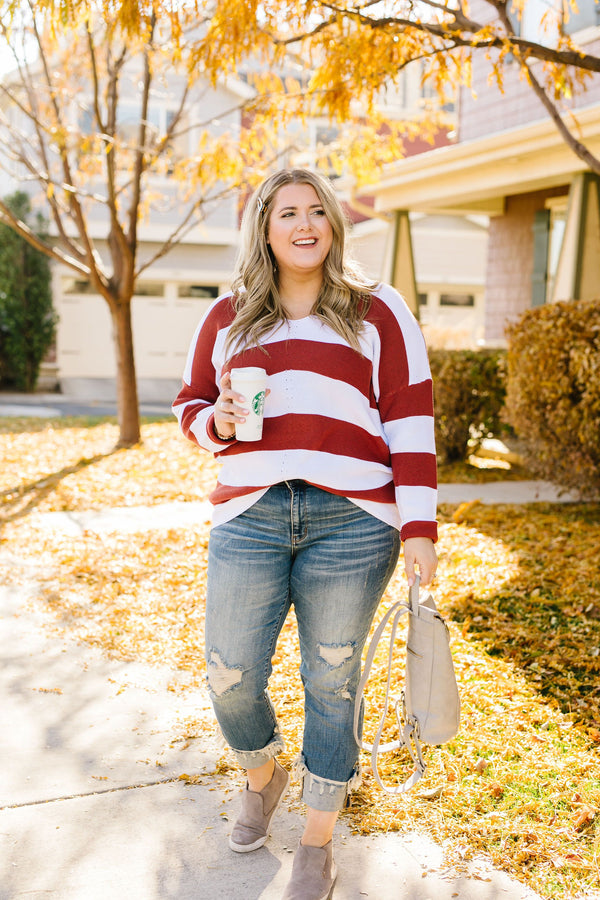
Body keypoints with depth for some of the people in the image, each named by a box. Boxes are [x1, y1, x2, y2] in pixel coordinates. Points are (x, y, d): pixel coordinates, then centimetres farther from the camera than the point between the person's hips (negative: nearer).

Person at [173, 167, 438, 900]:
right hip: (250, 517, 2)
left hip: (351, 522, -2)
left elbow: (411, 423, 2)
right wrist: (217, 421, -4)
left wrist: (419, 529, -5)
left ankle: (318, 841, 27)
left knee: (330, 682, 7)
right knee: (230, 679, 4)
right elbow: (190, 405, 20)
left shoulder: (378, 312, 7)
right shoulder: (227, 316, 13)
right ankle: (263, 777, 39)